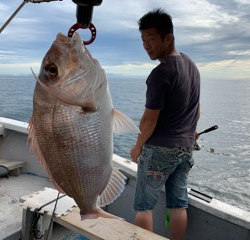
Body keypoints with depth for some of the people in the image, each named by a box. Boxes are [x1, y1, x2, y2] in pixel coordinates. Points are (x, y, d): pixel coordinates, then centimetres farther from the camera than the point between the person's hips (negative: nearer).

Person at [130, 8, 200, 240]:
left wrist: (138, 147, -2)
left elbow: (149, 119, -17)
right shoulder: (192, 66, 8)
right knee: (179, 203, 15)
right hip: (186, 148, 8)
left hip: (160, 149, -8)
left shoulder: (161, 73, -19)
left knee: (143, 205, 6)